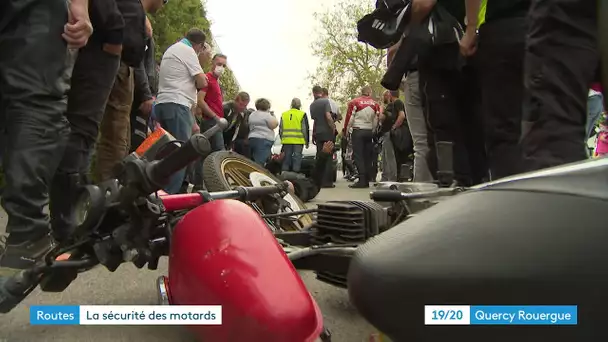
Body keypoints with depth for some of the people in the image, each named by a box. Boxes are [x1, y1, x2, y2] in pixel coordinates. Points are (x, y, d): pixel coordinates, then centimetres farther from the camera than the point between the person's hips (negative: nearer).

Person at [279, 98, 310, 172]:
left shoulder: (283, 114, 11)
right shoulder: (302, 115, -1)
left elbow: (280, 129, 15)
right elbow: (305, 129, 0)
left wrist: (282, 139, 24)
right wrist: (306, 141, 6)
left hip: (286, 141, 3)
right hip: (298, 141, -3)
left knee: (286, 159, 8)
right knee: (297, 159, -1)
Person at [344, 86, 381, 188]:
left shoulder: (354, 102, -3)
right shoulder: (375, 104, 9)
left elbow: (349, 118, -4)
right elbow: (377, 120, 10)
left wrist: (345, 132, 5)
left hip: (357, 131, -4)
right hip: (370, 132, 4)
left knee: (358, 156, -5)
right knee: (368, 156, 9)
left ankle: (362, 180, -12)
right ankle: (367, 179, 9)